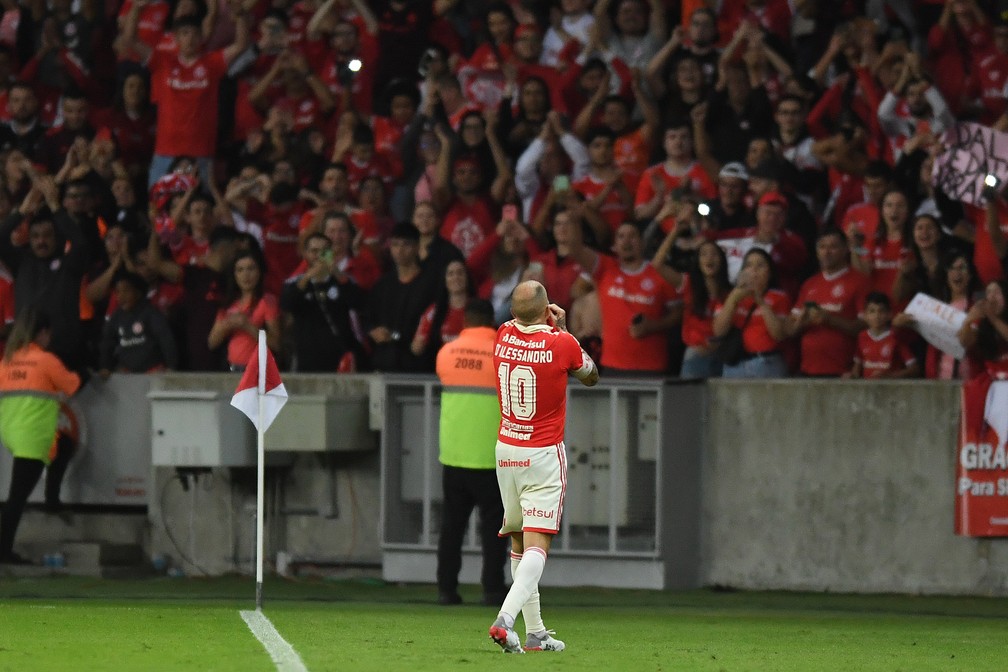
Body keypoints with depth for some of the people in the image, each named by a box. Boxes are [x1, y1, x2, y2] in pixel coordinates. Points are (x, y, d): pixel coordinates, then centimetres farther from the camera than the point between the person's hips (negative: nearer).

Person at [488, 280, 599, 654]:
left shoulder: (503, 336, -2)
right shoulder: (562, 343, -14)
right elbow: (591, 377, 7)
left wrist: (552, 327, 19)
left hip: (506, 452, 5)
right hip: (544, 455, -5)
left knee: (519, 542, 14)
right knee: (537, 544, -9)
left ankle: (535, 632, 15)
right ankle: (505, 619, -29)